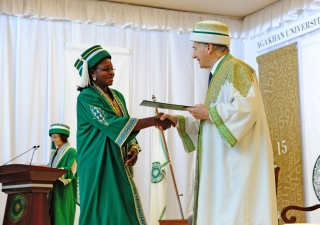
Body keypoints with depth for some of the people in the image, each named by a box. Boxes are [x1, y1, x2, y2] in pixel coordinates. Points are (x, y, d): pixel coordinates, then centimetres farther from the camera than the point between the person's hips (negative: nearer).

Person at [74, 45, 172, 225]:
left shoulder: (117, 96, 15)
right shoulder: (87, 97, -10)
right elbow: (112, 124, -21)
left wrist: (134, 149, -6)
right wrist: (154, 121, -26)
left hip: (120, 165, 7)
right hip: (100, 165, -7)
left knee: (124, 210, 5)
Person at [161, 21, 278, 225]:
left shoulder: (235, 68, -9)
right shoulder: (220, 73, 21)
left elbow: (247, 107, -25)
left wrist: (209, 113, -15)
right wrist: (178, 120, 15)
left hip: (239, 161, -10)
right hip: (225, 163, 10)